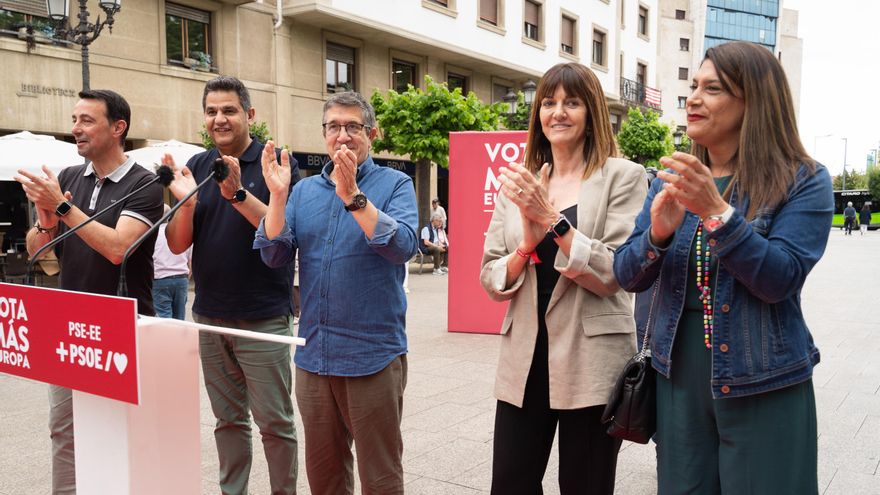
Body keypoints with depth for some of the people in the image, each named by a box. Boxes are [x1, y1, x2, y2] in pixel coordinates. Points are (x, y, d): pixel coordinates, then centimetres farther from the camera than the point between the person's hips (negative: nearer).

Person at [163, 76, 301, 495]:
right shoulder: (196, 167, 8)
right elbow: (178, 245, 4)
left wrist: (239, 194, -25)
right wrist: (186, 201, -14)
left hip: (263, 317, -4)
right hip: (209, 317, 5)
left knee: (274, 421, 3)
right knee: (228, 418, 15)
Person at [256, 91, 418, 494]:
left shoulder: (395, 184, -3)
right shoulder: (304, 190, 9)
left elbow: (403, 246, -19)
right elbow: (274, 255, 0)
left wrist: (352, 196, -26)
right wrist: (278, 194, -12)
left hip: (373, 354, -4)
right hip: (313, 354, 4)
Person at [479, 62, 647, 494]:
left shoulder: (623, 176, -3)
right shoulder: (518, 184, 8)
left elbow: (613, 275, -13)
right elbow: (490, 281, 4)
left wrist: (552, 219, -20)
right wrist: (528, 243, -14)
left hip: (592, 362, -3)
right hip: (524, 359, 4)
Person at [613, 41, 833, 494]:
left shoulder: (802, 181, -8)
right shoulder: (672, 180, 3)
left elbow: (780, 280, -19)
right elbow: (627, 277, 0)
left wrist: (716, 211, -29)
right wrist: (658, 234, -20)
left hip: (764, 386, -3)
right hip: (678, 377, 4)